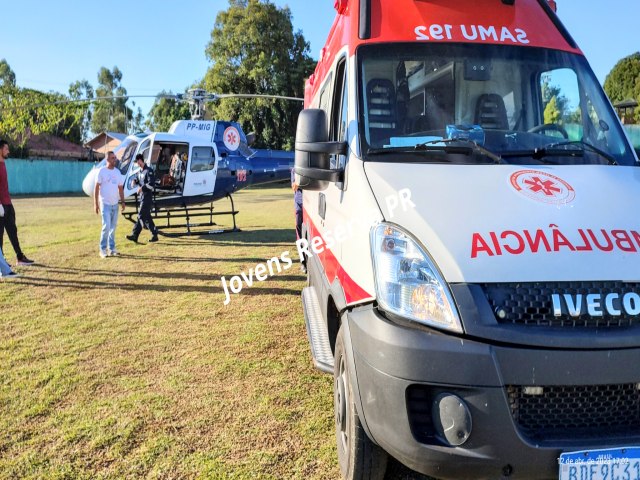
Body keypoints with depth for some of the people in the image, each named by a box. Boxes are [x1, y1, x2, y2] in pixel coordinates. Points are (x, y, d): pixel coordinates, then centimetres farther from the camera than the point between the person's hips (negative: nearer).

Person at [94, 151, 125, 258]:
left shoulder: (117, 172, 10)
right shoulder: (102, 171, -6)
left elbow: (120, 188, 15)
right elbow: (96, 188, -7)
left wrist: (122, 201, 7)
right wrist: (96, 203, -11)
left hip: (115, 204, 5)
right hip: (105, 204, -5)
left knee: (113, 227, 9)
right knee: (106, 226, -10)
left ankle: (112, 248, 18)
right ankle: (103, 249, 0)